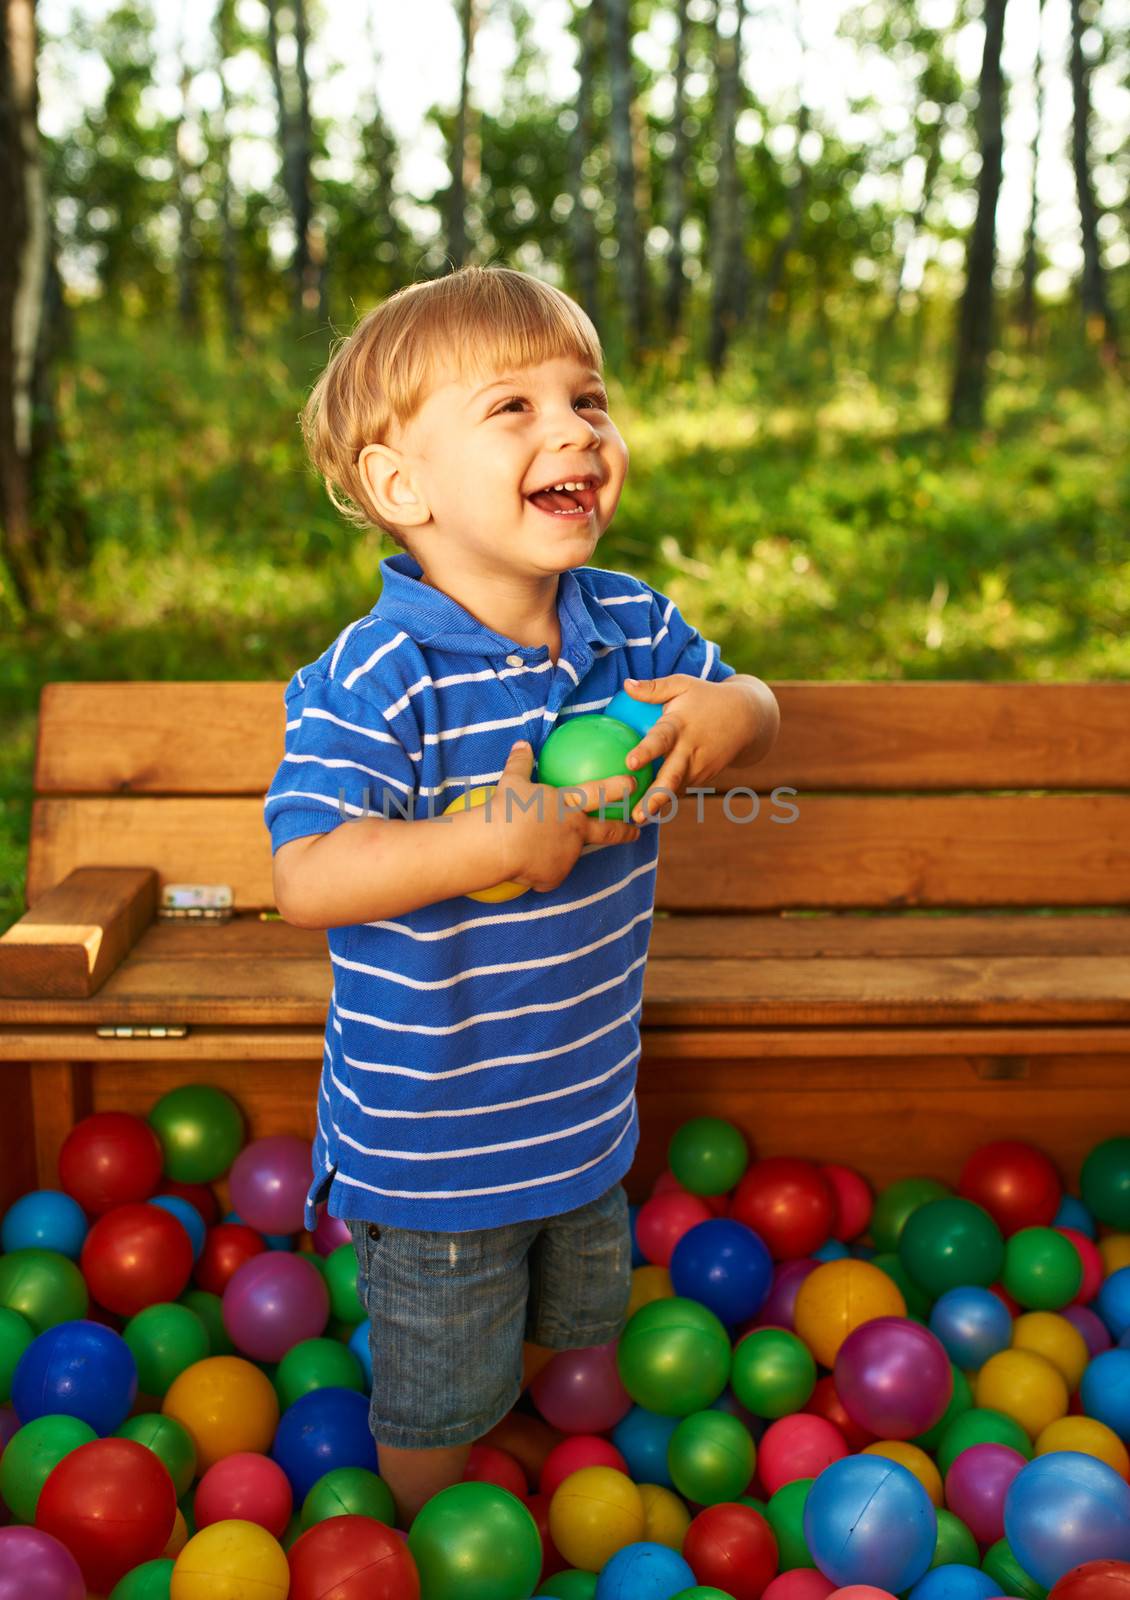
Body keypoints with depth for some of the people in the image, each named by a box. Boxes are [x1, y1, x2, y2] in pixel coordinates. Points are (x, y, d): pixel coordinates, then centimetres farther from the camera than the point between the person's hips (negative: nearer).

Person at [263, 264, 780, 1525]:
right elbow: (305, 878, -32)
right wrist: (498, 844, -41)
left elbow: (748, 703, 8)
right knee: (440, 1400, 16)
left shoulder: (632, 623, -6)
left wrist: (728, 715, -16)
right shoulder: (374, 680, -27)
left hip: (585, 1104, 6)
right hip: (433, 1133, -6)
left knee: (581, 1331, 31)